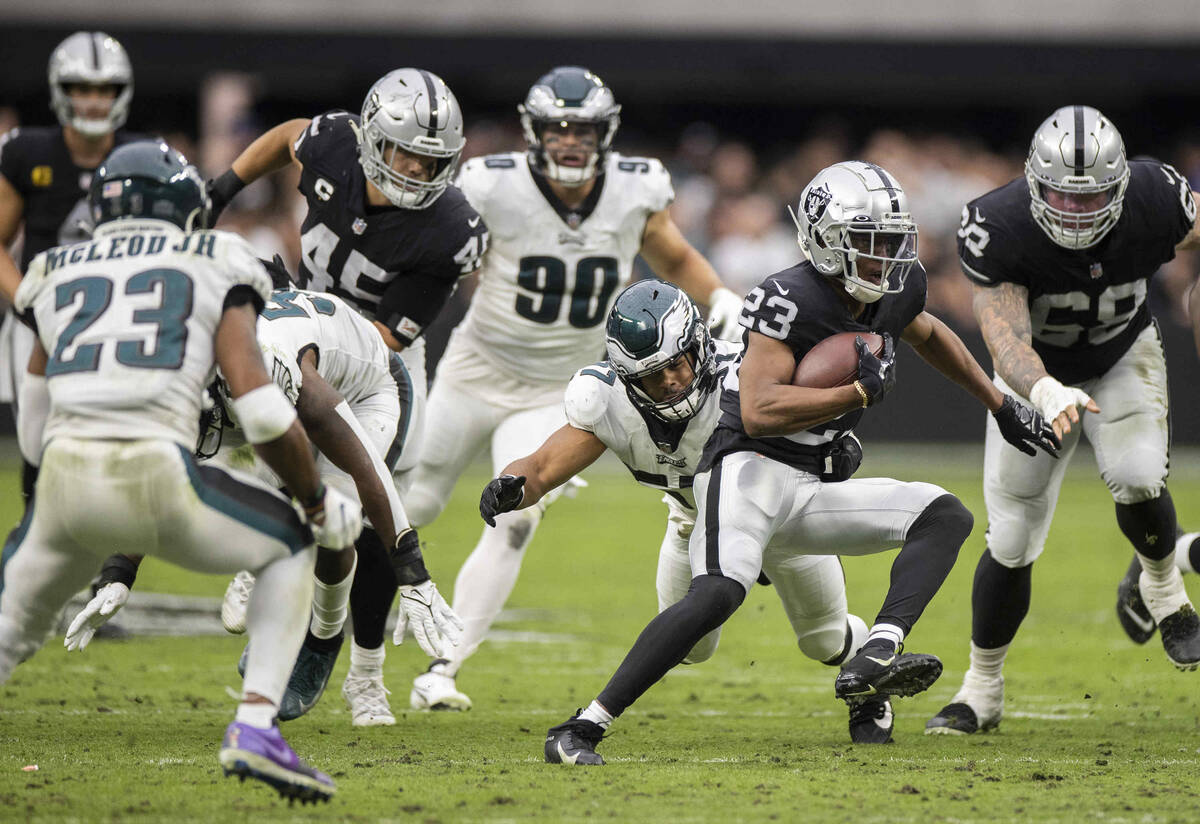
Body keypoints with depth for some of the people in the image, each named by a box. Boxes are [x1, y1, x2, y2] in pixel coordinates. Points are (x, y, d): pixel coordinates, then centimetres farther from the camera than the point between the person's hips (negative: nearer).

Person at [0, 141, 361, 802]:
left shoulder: (57, 279, 25)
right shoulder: (214, 275, 14)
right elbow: (263, 414, 3)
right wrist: (319, 503, 18)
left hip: (64, 479, 3)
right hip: (157, 479, -3)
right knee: (289, 545, 24)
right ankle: (254, 727, 8)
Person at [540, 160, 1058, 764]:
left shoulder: (893, 294, 7)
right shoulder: (791, 302, -17)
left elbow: (928, 335, 33)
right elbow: (759, 412, -28)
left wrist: (1003, 407, 38)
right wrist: (860, 393, -26)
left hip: (816, 489, 8)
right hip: (751, 470, -8)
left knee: (946, 517, -7)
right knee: (718, 594, -31)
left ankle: (872, 662, -28)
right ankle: (580, 729, -29)